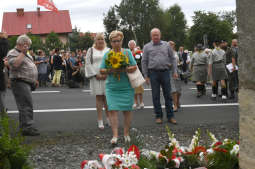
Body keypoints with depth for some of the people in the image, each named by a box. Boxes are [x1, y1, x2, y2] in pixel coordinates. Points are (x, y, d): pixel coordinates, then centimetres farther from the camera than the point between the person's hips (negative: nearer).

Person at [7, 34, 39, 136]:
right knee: (26, 105, -16)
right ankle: (27, 128, -20)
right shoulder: (12, 53, -7)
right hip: (20, 83, -10)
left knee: (25, 105, 14)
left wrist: (34, 80, 21)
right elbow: (15, 64, -26)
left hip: (28, 83, 10)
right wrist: (22, 53, -20)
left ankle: (24, 126, 22)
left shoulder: (27, 55, 21)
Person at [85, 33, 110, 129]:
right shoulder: (91, 51, 6)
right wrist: (96, 74, -10)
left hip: (107, 77, 1)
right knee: (99, 98, 0)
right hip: (96, 77, -1)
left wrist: (107, 74, -10)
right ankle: (100, 120, 3)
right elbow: (88, 64, 0)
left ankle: (108, 118, 15)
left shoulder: (108, 50, 10)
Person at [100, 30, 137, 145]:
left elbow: (134, 67, -1)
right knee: (113, 110, -8)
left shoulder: (127, 52, 6)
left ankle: (126, 133, 16)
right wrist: (110, 71, -15)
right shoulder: (107, 54, 8)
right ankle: (115, 135, -8)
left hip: (126, 87, 0)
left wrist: (124, 70, -18)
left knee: (127, 110, 4)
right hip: (112, 87, 0)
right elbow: (101, 70, 5)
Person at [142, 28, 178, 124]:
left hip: (165, 72, 1)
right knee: (156, 96, 3)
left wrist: (175, 71, 2)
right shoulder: (147, 47, 6)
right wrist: (146, 76, 1)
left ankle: (170, 116, 9)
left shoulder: (166, 45, 9)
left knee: (168, 95, 3)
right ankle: (158, 116, 13)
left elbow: (172, 58, 11)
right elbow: (144, 62, 5)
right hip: (153, 73, -1)